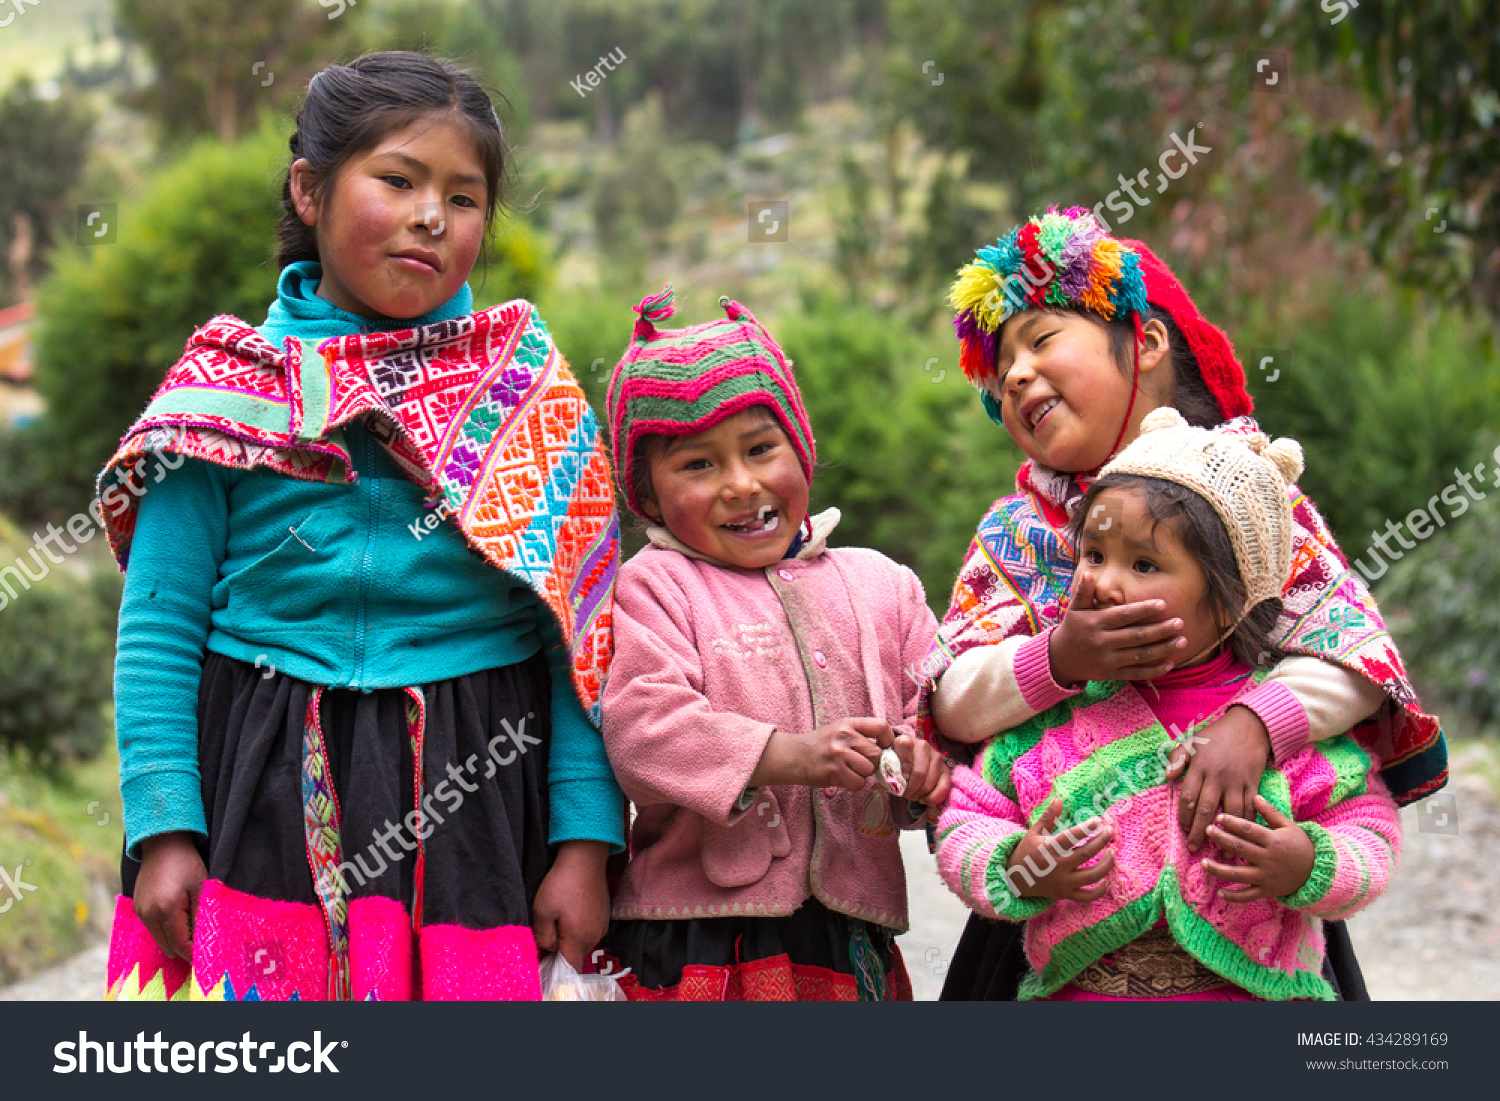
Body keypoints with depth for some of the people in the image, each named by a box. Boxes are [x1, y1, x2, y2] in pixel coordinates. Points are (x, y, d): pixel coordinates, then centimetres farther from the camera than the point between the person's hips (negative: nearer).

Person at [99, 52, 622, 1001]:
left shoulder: (533, 392, 4)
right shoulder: (226, 389, 3)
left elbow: (587, 637, 2)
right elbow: (159, 629, 3)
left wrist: (586, 841, -4)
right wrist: (164, 829, -6)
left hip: (469, 806, 0)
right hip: (264, 811, 0)